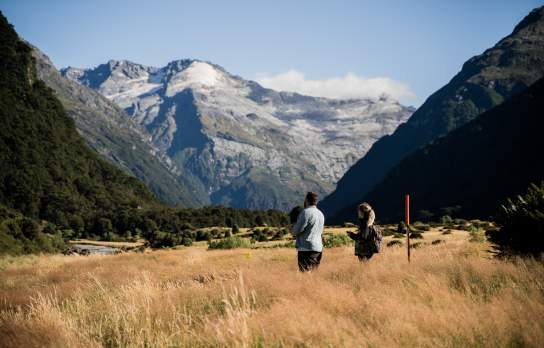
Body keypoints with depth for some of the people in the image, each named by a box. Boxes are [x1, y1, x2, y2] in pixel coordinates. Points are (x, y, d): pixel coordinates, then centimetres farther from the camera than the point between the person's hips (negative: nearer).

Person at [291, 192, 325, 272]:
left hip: (307, 248, -8)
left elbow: (297, 230, -15)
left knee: (305, 271, -8)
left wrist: (292, 230, 9)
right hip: (318, 248, 8)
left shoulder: (306, 212, -11)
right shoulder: (320, 214, 15)